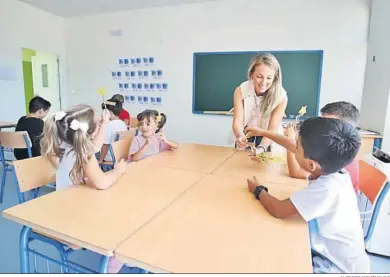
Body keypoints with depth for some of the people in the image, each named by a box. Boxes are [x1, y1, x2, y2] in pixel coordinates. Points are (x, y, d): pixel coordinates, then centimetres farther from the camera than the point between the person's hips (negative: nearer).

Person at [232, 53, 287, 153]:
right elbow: (237, 122, -23)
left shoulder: (281, 96, -22)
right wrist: (240, 136, -46)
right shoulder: (240, 91, -19)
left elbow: (273, 128, -26)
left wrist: (261, 148, -45)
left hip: (269, 140, 0)